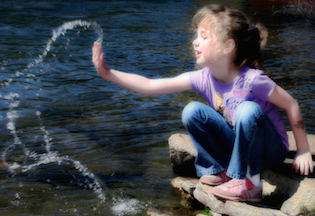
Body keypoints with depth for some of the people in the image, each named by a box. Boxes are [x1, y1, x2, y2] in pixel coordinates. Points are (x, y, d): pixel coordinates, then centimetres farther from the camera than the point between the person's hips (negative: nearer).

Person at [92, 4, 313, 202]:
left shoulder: (252, 80, -28)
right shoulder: (203, 78, -13)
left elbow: (292, 105, -17)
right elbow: (150, 86, -14)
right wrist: (107, 73, -20)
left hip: (271, 149, -4)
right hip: (241, 142, 4)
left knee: (249, 110, -35)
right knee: (192, 111, -14)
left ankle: (248, 183, -18)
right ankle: (219, 170, -1)